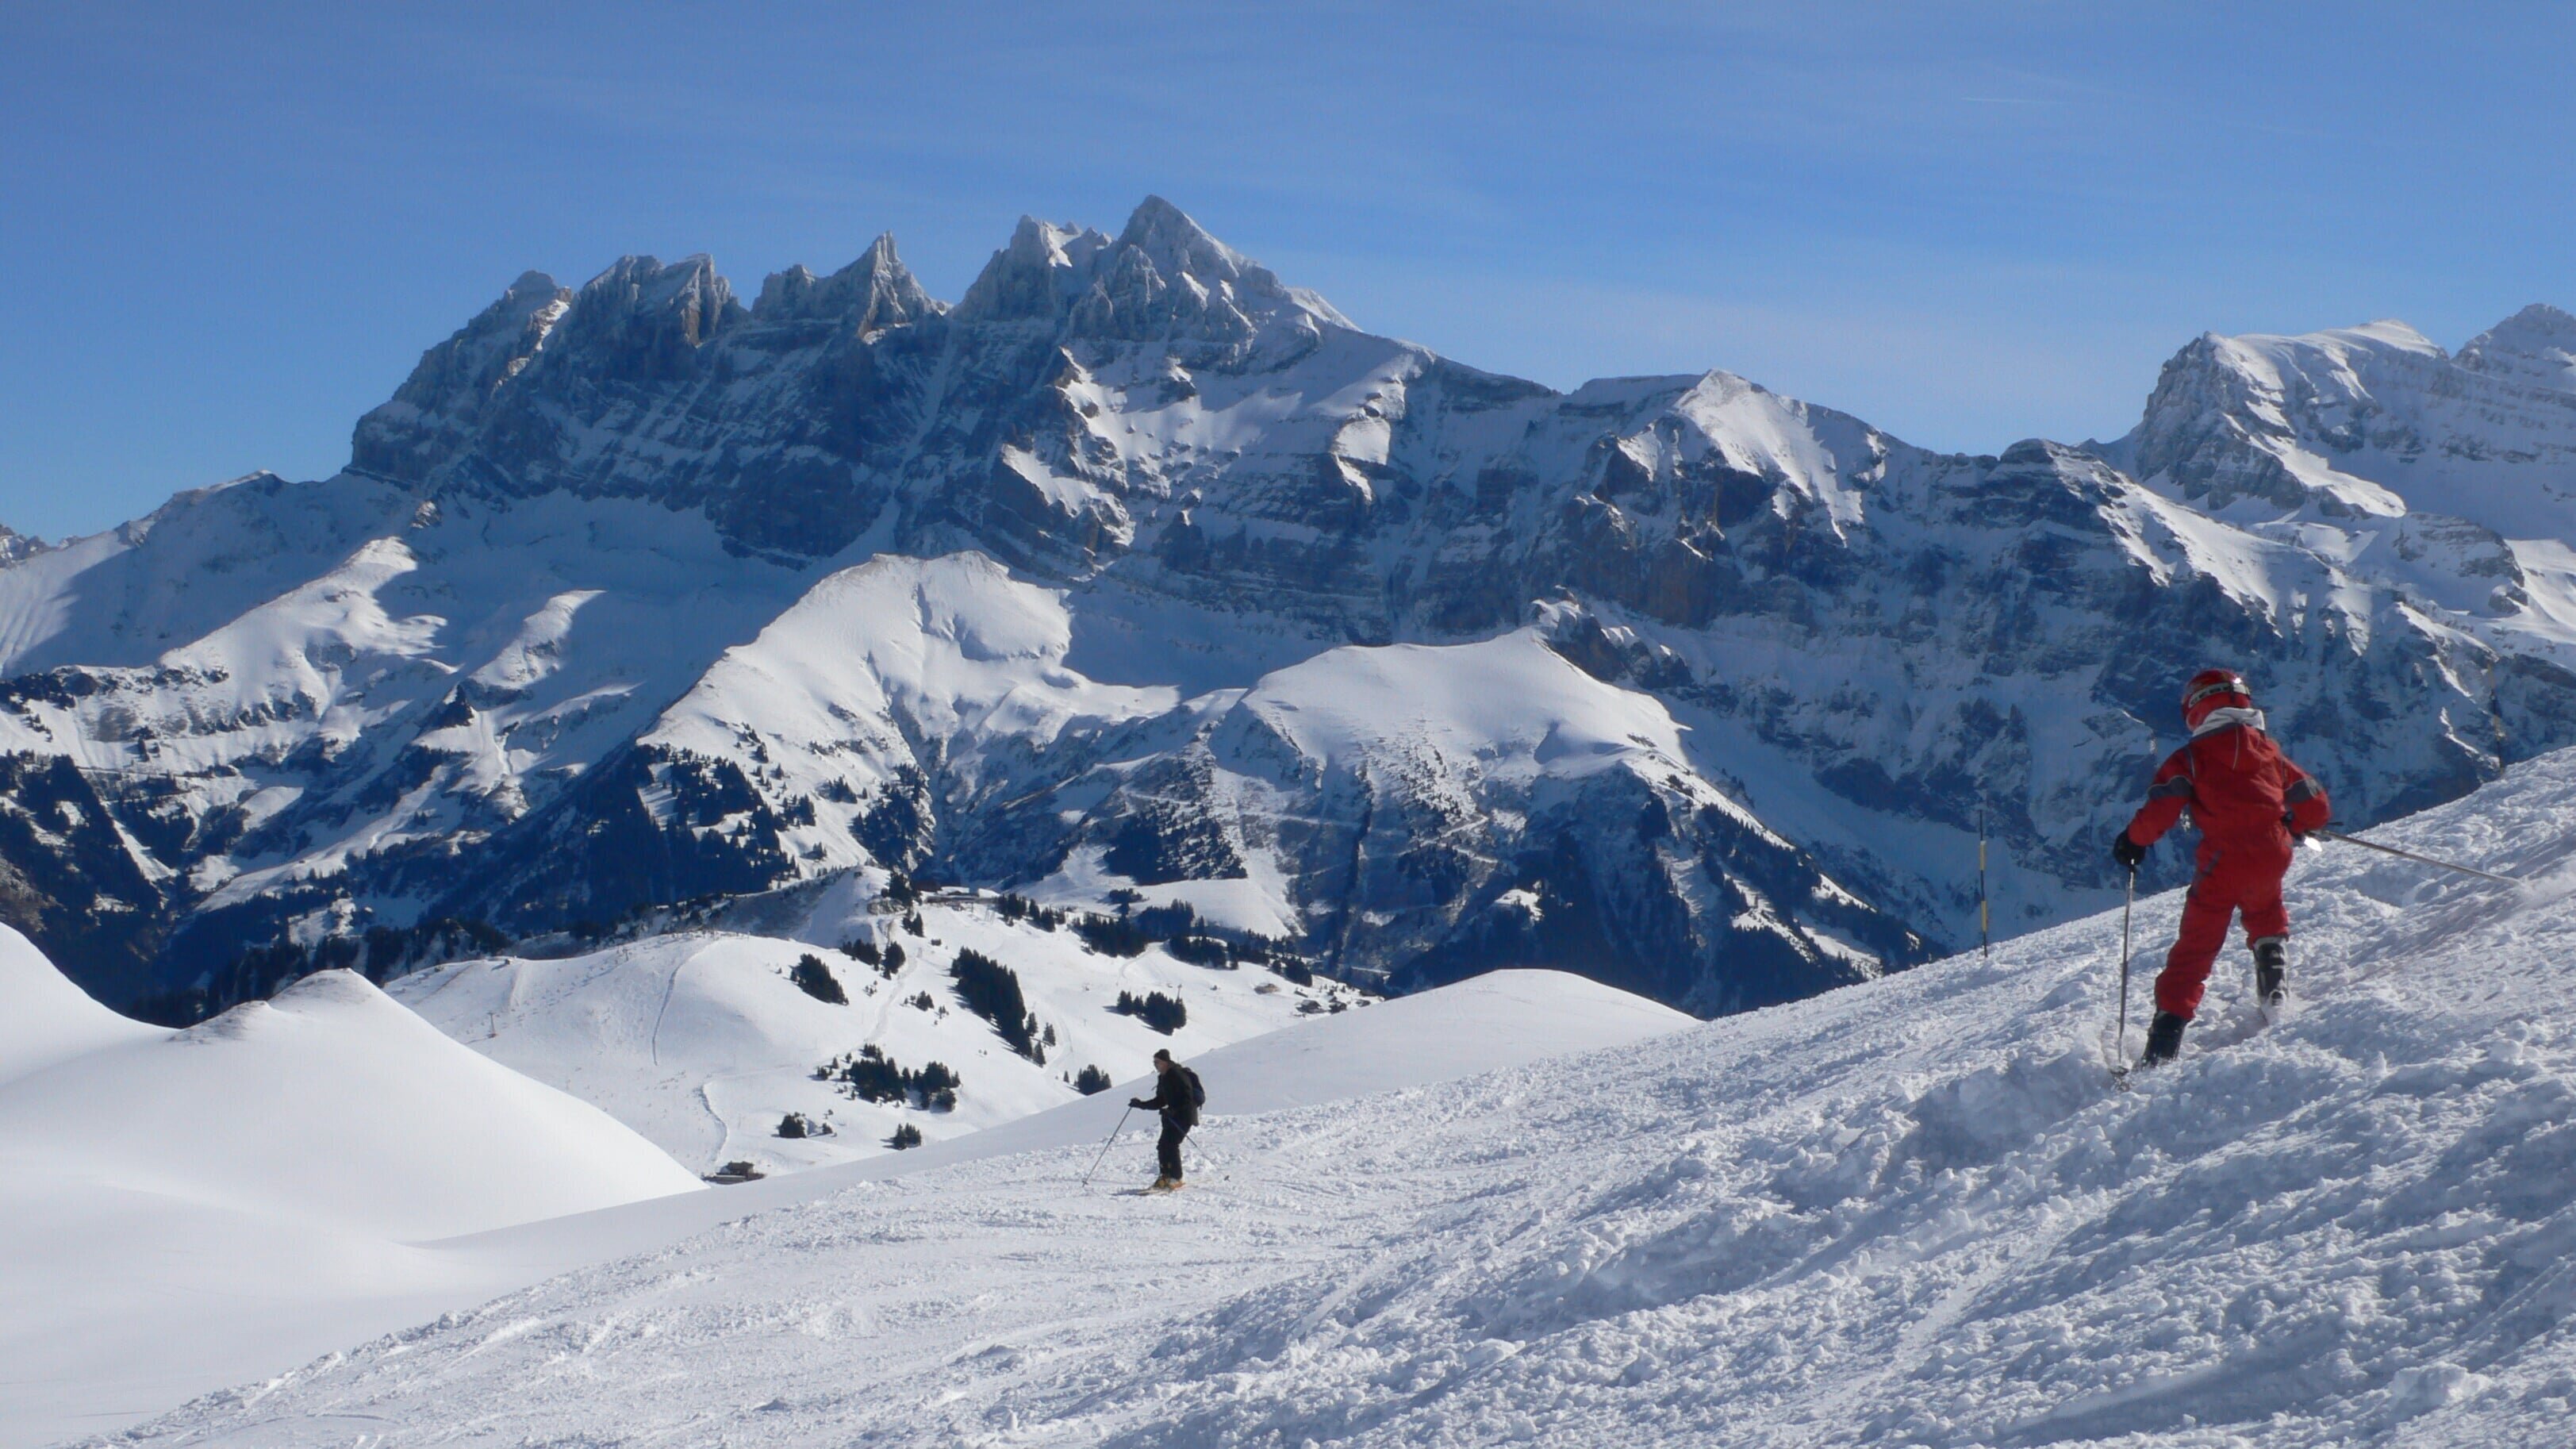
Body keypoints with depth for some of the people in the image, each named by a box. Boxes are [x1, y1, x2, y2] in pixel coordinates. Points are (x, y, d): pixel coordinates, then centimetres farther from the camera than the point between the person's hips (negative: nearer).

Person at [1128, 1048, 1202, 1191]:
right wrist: (1141, 1104, 10)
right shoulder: (1163, 1078, 13)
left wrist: (1172, 1112, -28)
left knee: (1170, 1144, -18)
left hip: (1185, 1115, -9)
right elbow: (1160, 1101, 19)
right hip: (1173, 1116, 9)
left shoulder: (1179, 1075, -16)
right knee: (1163, 1146, 0)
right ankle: (1166, 1176, 6)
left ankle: (1175, 1178, -14)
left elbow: (1188, 1099, -21)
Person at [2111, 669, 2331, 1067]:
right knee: (2264, 911, 35)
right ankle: (2275, 983, 18)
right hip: (2271, 855, 3)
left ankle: (2166, 1040, -5)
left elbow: (2161, 808, -9)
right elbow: (2315, 806, 18)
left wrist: (2134, 840, 7)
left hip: (2222, 862, -3)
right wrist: (2290, 826, 38)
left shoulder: (2191, 756, 4)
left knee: (2195, 947, 2)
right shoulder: (2269, 750, 16)